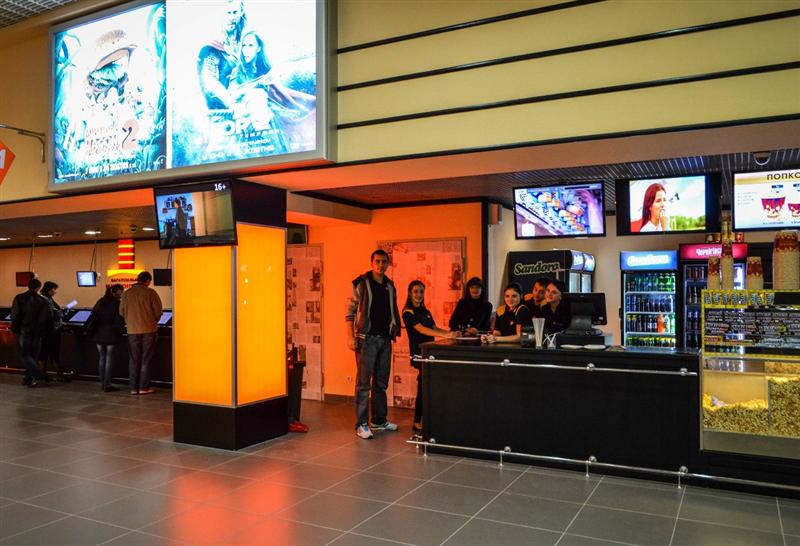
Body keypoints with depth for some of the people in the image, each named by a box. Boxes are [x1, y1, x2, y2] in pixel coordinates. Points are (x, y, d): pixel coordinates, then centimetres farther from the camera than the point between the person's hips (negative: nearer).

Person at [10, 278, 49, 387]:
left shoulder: (19, 298, -5)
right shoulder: (42, 300, -2)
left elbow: (14, 315, -7)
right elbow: (47, 318, -2)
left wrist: (15, 328, 6)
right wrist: (42, 330, 11)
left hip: (23, 331, -2)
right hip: (37, 333, 2)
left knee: (25, 355, 2)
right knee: (33, 355, 10)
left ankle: (37, 375, -17)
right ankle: (29, 378, 12)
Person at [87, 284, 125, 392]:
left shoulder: (100, 302, 9)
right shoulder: (118, 304, -10)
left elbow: (93, 317, 9)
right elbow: (120, 321, -13)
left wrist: (90, 331, 16)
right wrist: (120, 331, 1)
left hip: (99, 335, 6)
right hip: (111, 335, -6)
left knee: (102, 358, 14)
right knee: (109, 359, -1)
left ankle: (102, 383, 19)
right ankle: (107, 385, 0)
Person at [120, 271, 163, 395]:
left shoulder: (127, 293, 3)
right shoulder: (150, 292, -7)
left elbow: (122, 312, 7)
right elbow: (158, 311, -5)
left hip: (132, 330, 3)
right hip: (148, 330, -3)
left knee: (134, 360, 10)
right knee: (146, 360, 5)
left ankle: (134, 388, 12)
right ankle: (144, 387, 6)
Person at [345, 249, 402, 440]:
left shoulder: (390, 286, 12)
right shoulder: (361, 283, -5)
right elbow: (350, 311, -7)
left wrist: (394, 332, 9)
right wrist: (351, 337, -14)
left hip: (385, 339, 6)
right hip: (367, 338, -6)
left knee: (381, 382, 13)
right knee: (364, 383, -4)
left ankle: (379, 420, 24)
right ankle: (361, 424, 1)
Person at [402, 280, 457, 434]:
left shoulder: (426, 312, 17)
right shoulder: (408, 312, -7)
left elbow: (434, 328, 12)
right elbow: (421, 329, -19)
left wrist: (450, 333, -6)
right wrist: (445, 335, -28)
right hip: (418, 353, -7)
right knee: (424, 387, -8)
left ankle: (420, 421, 10)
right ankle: (417, 423, -1)